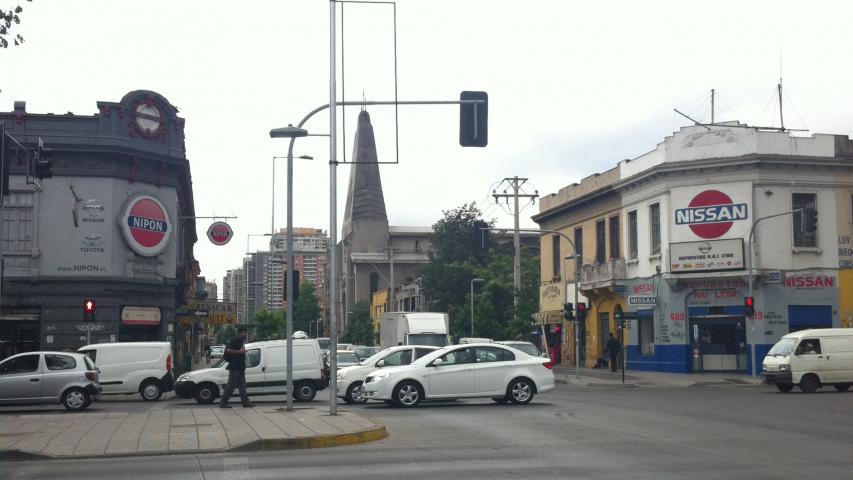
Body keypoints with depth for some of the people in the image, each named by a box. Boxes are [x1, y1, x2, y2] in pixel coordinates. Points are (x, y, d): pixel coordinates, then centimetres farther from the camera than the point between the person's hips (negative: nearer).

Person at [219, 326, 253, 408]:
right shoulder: (235, 341, -13)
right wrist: (239, 351, -28)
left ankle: (246, 402, 10)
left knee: (242, 386, 9)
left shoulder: (242, 342, 17)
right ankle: (223, 403, 0)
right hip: (234, 368, -10)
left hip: (240, 368, 10)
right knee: (231, 386, -6)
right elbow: (228, 350, -26)